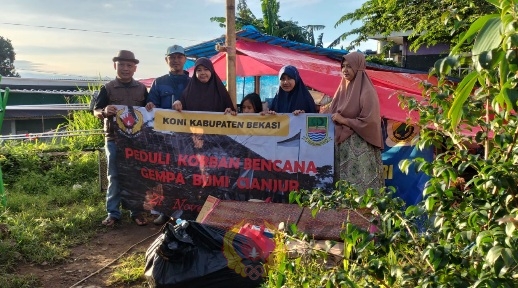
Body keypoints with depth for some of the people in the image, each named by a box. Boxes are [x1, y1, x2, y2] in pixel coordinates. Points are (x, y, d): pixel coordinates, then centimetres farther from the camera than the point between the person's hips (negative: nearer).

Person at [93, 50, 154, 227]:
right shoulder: (107, 88, 2)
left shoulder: (141, 88, 9)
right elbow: (96, 111, 0)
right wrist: (105, 111, -22)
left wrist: (150, 109, -7)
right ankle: (113, 213, 11)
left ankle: (136, 211, 16)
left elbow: (148, 110, 16)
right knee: (114, 176, 3)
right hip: (114, 139, -1)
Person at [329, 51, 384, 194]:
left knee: (360, 184, -6)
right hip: (341, 144, 7)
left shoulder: (366, 91, -9)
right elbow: (334, 114, 21)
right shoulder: (343, 88, 13)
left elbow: (369, 121, -16)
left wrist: (344, 120, -12)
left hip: (360, 147, -7)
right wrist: (332, 118, 0)